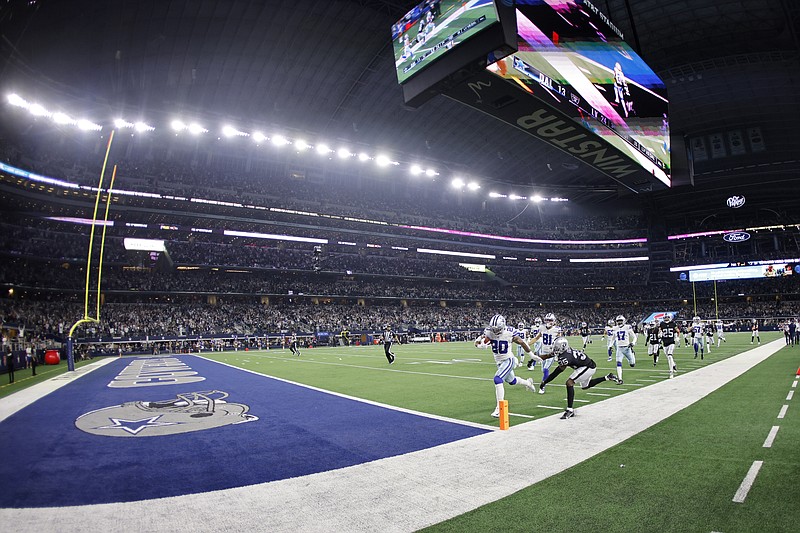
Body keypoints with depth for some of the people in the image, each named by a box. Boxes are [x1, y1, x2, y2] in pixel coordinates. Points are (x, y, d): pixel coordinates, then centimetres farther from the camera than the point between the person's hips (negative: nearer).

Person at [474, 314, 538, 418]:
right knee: (511, 381, 27)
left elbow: (522, 343, -8)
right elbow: (478, 342, -11)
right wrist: (480, 343, -37)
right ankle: (528, 383, 59)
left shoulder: (510, 333, -23)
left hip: (508, 360, -6)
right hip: (499, 362, 6)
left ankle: (499, 408, -15)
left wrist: (532, 355, 4)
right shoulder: (489, 331, -14)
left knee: (497, 380, -24)